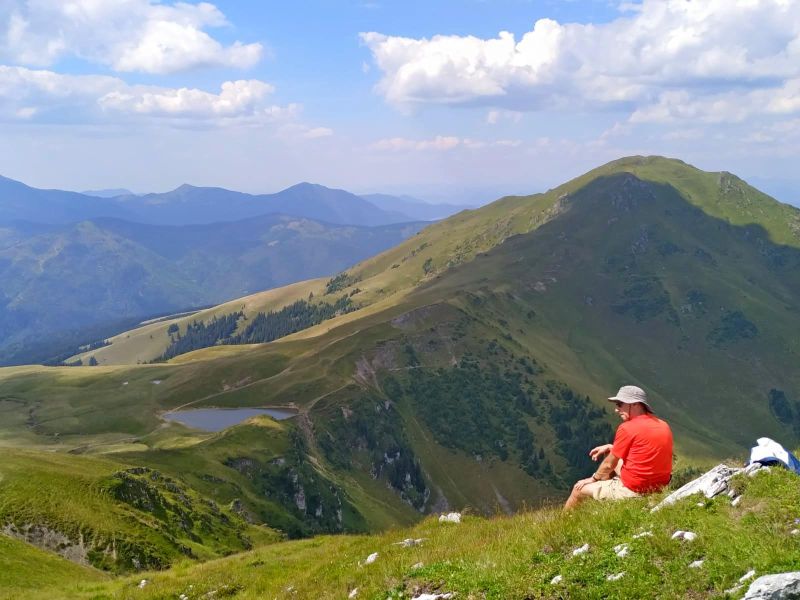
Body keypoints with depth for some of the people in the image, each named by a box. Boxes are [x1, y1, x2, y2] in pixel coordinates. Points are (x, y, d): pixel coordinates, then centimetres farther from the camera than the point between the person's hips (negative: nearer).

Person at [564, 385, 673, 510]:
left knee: (579, 488, 8)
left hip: (633, 491, -8)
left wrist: (593, 478, 12)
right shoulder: (663, 425, 5)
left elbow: (609, 465, -6)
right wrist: (611, 447, 17)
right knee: (612, 455, 28)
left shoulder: (627, 428, -16)